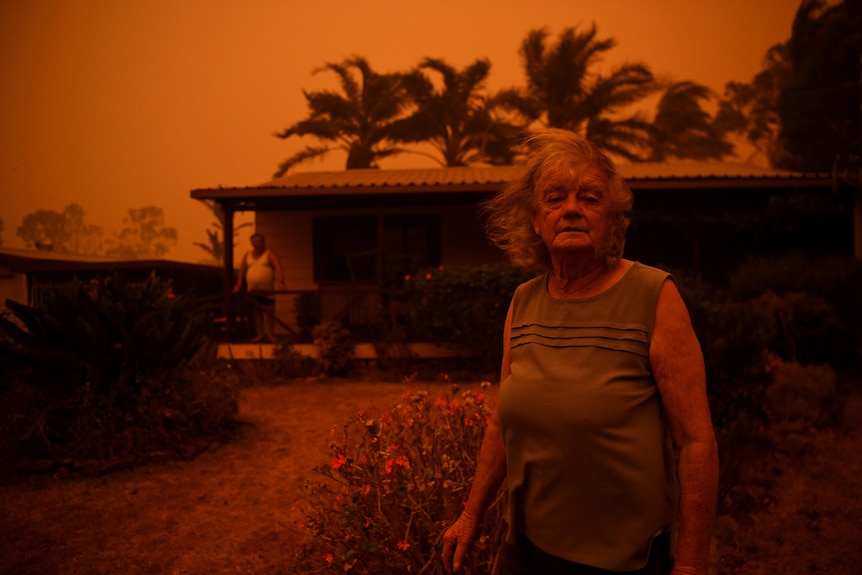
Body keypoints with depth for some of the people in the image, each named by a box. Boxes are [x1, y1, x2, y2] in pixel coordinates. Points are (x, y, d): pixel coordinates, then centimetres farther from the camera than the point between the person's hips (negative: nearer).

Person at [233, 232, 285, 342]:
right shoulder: (248, 255, 14)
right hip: (252, 290, 4)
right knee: (257, 311, 8)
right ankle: (260, 334, 14)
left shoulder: (269, 254, -1)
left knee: (269, 311, -5)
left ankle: (270, 334, 3)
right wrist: (239, 284, 3)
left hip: (267, 290, -4)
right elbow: (242, 269, 14)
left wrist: (280, 281, -31)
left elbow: (278, 268, -15)